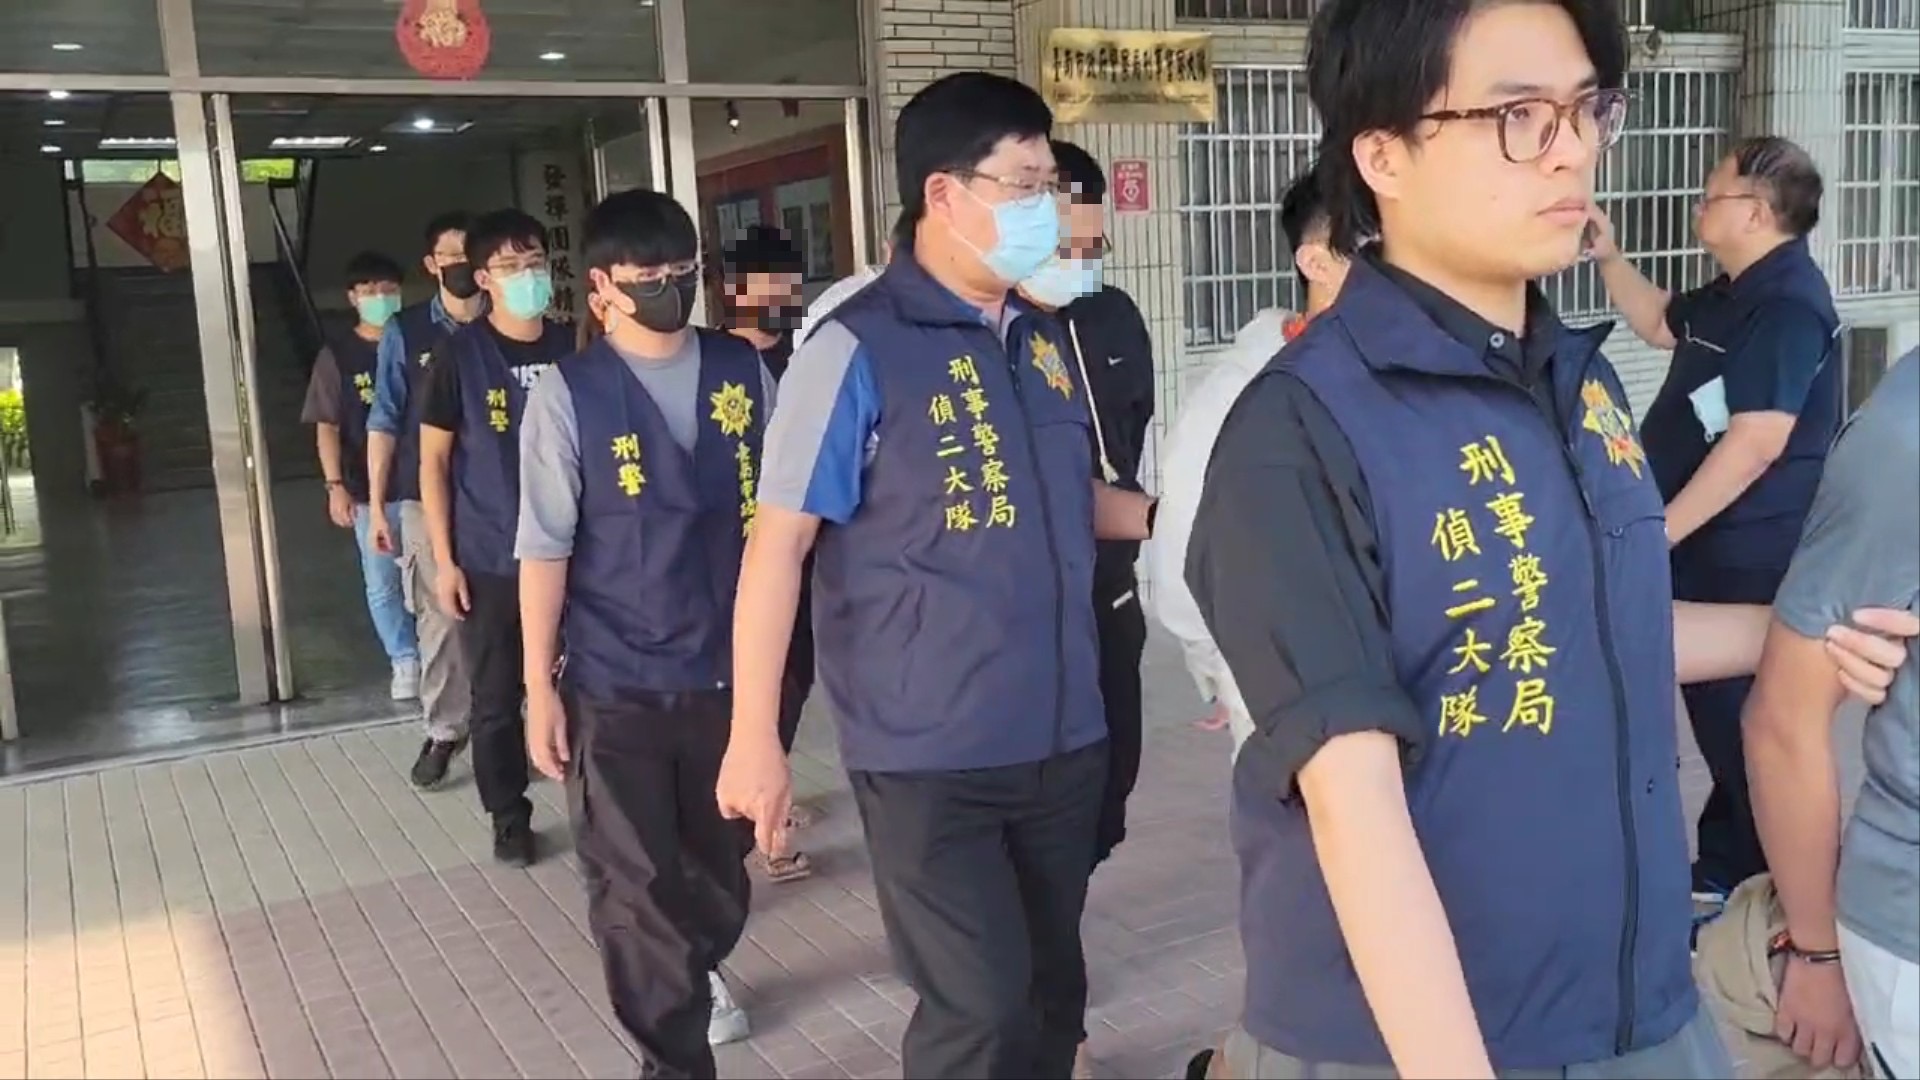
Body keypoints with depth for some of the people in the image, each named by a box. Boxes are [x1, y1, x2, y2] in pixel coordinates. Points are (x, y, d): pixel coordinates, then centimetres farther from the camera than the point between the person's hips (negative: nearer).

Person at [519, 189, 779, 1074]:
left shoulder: (742, 370, 1)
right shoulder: (568, 394, -8)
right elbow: (545, 550, -7)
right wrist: (539, 686, -6)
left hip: (732, 667, 3)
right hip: (615, 685, -3)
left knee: (720, 865, 20)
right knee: (635, 887, 5)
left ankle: (697, 970, 51)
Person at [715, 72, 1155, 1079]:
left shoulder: (1044, 338, 7)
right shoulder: (858, 347, -13)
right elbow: (779, 543, -13)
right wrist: (755, 739, -15)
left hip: (1063, 739, 7)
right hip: (930, 756, -6)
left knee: (1051, 987, 19)